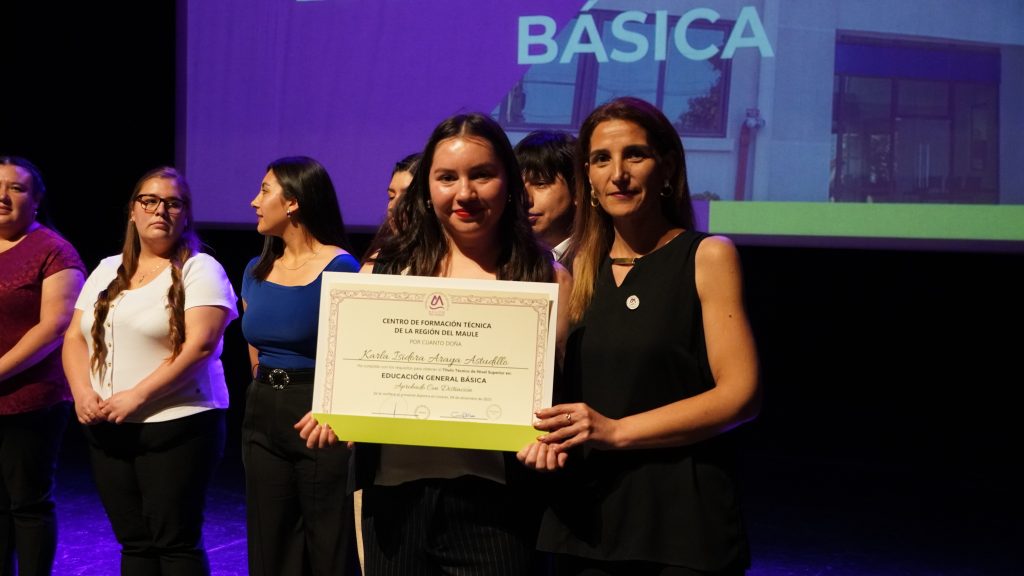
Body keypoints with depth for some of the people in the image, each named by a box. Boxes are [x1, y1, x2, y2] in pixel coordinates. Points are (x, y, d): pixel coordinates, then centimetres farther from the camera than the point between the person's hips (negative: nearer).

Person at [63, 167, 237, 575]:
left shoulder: (199, 270, -5)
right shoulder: (106, 271, 14)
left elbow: (199, 346, -16)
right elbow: (75, 338, 12)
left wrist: (137, 396, -20)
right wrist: (82, 391, -7)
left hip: (176, 427, -5)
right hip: (106, 430, 6)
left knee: (175, 542, -3)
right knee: (134, 542, 9)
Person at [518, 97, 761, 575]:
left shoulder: (708, 257, -3)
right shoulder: (579, 272, 11)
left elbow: (739, 395, -10)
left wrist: (616, 430, -16)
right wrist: (549, 436, -6)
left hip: (683, 519, -4)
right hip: (587, 515, 4)